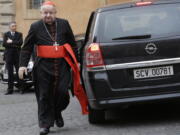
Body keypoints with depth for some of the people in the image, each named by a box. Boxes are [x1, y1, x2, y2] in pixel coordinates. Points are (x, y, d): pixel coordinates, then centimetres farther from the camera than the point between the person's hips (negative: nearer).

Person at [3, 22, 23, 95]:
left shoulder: (19, 34, 8)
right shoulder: (6, 34, 9)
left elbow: (20, 42, -9)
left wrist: (11, 42, -10)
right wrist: (14, 45, -12)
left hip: (17, 56, -1)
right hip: (9, 56, 1)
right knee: (10, 73, 4)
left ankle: (21, 88, 4)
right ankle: (10, 89, 7)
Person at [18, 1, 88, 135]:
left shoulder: (64, 24, 8)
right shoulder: (35, 27, 4)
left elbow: (73, 44, 14)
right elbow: (27, 48, 6)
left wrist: (76, 61, 11)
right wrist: (23, 65, -3)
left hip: (63, 65, 1)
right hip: (43, 67, -1)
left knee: (62, 91, -6)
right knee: (44, 96, 1)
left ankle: (57, 112, 24)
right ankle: (45, 124, 10)